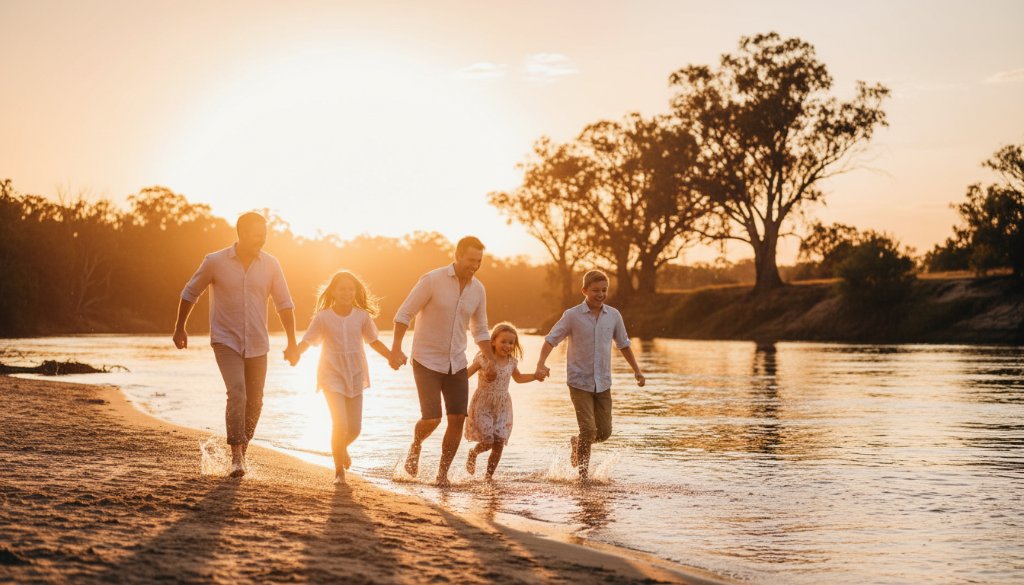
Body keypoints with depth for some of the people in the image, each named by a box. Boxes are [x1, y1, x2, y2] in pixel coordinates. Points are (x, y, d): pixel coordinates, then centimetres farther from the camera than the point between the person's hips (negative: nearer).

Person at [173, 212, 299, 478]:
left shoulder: (270, 265, 0)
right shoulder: (215, 262, -7)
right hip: (226, 340, -3)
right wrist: (179, 328, 12)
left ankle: (242, 448, 28)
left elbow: (284, 304, 6)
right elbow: (190, 294, 7)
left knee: (255, 401, 7)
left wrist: (292, 343, 1)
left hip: (257, 345, 3)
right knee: (237, 393, -20)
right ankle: (237, 456, -16)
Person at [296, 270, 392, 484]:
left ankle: (342, 447, 43)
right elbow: (306, 341, -6)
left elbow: (374, 341, 11)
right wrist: (294, 352, -27)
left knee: (355, 428, 6)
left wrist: (392, 356, -2)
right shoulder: (323, 317, -7)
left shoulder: (362, 316, 0)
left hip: (355, 376, 3)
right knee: (340, 423, -17)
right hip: (332, 375, -3)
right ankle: (339, 470, 1)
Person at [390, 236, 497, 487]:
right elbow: (404, 314, -10)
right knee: (432, 419, -12)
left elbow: (480, 330, 13)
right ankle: (416, 445, 23)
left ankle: (442, 473, 11)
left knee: (458, 419, -4)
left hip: (456, 363, 5)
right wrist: (396, 349, -21)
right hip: (426, 361, -5)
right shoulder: (432, 280, -14)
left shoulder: (478, 290, 2)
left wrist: (491, 361, 1)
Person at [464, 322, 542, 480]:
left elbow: (518, 378, 24)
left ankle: (490, 473, 16)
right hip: (483, 405, -4)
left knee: (499, 442, 0)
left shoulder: (512, 362, 4)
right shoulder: (483, 359, -12)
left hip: (502, 407, 5)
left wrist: (536, 375, 13)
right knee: (487, 441, -12)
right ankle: (473, 454, 22)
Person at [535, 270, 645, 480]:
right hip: (579, 382, -4)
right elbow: (550, 340, -7)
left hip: (603, 383, 4)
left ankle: (576, 443, 35)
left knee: (604, 432, 5)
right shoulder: (572, 315, -6)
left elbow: (623, 344, 17)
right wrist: (541, 364, -23)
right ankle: (582, 473, 3)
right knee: (588, 429, -12)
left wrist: (636, 370, 16)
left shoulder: (613, 316, 4)